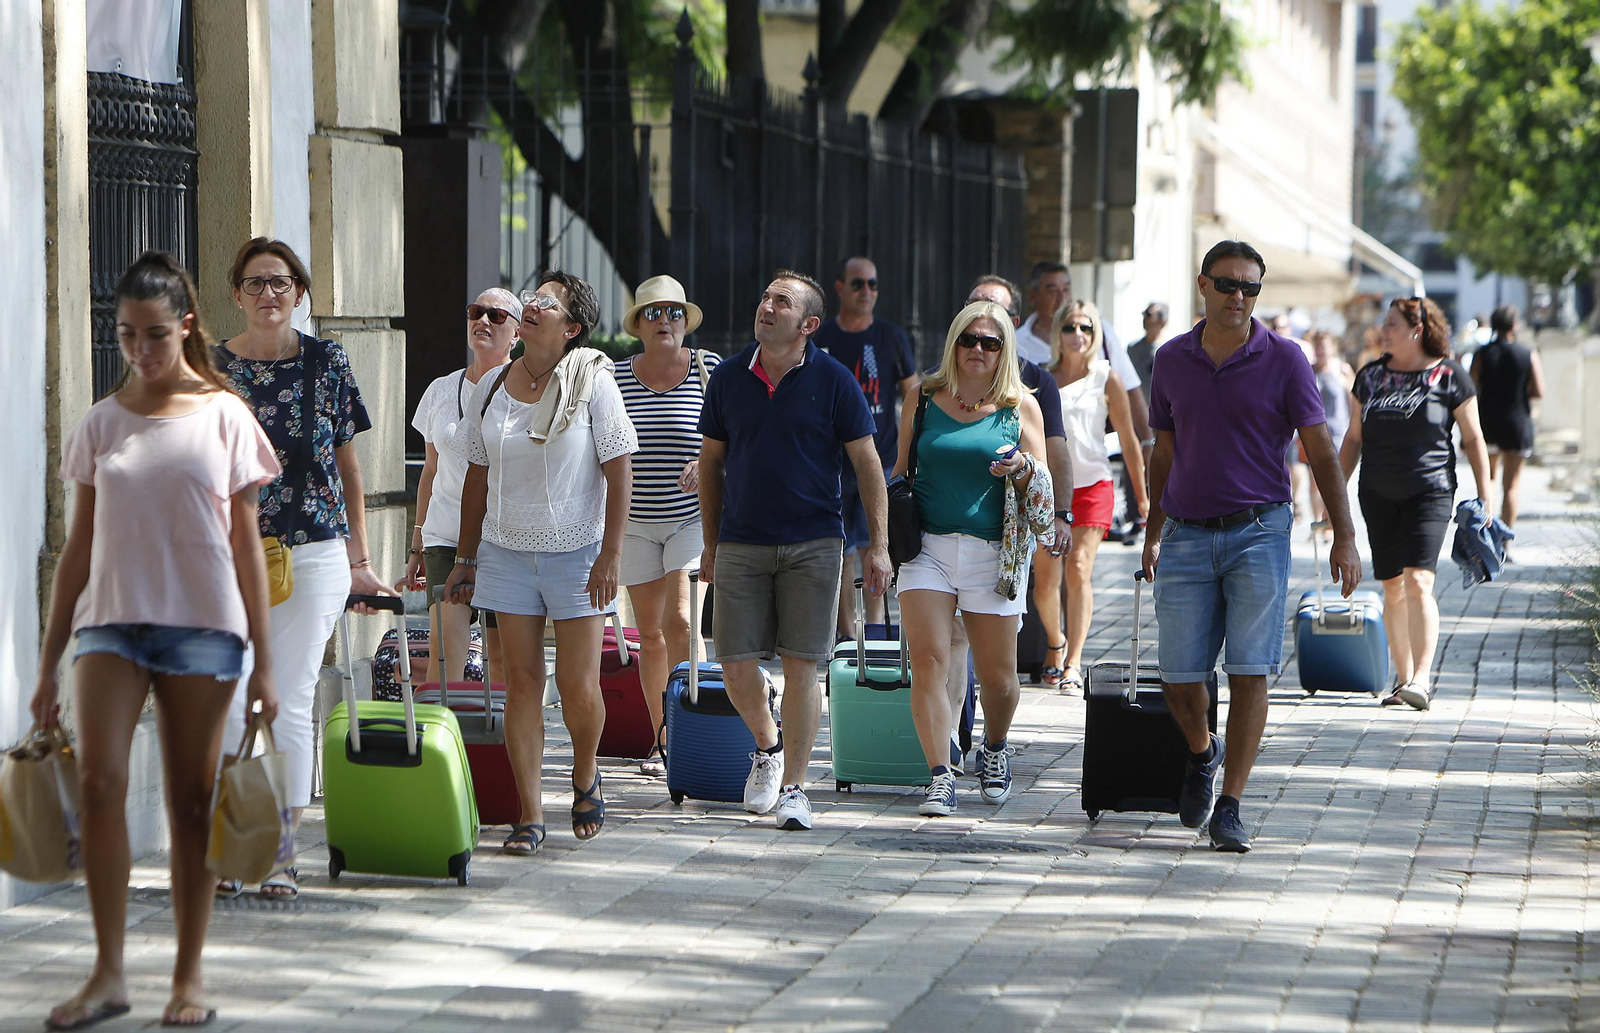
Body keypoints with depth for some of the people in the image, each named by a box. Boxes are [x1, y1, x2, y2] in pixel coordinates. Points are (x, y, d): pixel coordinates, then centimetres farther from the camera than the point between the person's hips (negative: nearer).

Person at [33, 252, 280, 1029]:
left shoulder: (224, 417, 4)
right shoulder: (101, 424, 8)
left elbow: (246, 545, 5)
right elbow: (78, 549, 11)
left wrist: (263, 663, 2)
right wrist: (48, 665, 9)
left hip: (202, 624, -1)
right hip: (110, 619, 1)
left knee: (191, 801, 3)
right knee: (100, 782, -17)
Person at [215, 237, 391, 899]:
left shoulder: (326, 363, 4)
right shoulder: (212, 368, 4)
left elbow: (348, 468, 9)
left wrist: (359, 561, 8)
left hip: (312, 553, -1)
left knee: (291, 703, -2)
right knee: (228, 701, 0)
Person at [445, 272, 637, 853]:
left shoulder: (592, 381, -7)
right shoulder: (491, 388, 6)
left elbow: (620, 473, -8)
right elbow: (478, 477, 13)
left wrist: (610, 555, -14)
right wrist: (465, 558, 12)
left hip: (577, 553, -3)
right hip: (506, 552, 3)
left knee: (578, 687, -3)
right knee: (522, 683, 0)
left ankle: (586, 774, 26)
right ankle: (530, 815, 3)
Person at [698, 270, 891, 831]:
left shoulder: (833, 380, -2)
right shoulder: (728, 378, 5)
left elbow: (868, 465, 0)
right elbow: (711, 463, 14)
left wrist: (879, 546, -5)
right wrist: (711, 544, 13)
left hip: (813, 543, -2)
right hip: (741, 543, 2)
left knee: (801, 665, -3)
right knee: (736, 667, -2)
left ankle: (793, 788, 6)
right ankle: (768, 744, 28)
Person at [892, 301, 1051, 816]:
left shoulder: (1021, 407, 6)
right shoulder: (924, 401, 8)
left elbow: (1044, 487, 9)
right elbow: (899, 471, 18)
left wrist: (1022, 468, -13)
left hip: (993, 554, 0)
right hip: (928, 547, 0)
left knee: (998, 677, 6)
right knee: (928, 662, -14)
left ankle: (994, 750, 35)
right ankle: (940, 778, -13)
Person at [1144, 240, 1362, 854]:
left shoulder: (1283, 360, -1)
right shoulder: (1171, 360, 8)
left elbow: (1320, 451, -1)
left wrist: (1344, 536, -7)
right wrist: (1152, 533, 21)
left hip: (1258, 532, -3)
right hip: (1187, 537, 3)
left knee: (1249, 673, -7)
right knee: (1179, 677, 0)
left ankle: (1229, 809, -3)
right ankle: (1202, 754, 32)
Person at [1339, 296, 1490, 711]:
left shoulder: (1449, 375, -2)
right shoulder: (1371, 376, 10)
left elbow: (1473, 439, 2)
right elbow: (1354, 437, 16)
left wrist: (1485, 497, -1)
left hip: (1430, 491, -4)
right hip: (1378, 494, 4)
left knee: (1418, 582, -17)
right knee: (1392, 587, 6)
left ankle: (1421, 680, -20)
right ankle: (1403, 678, 14)